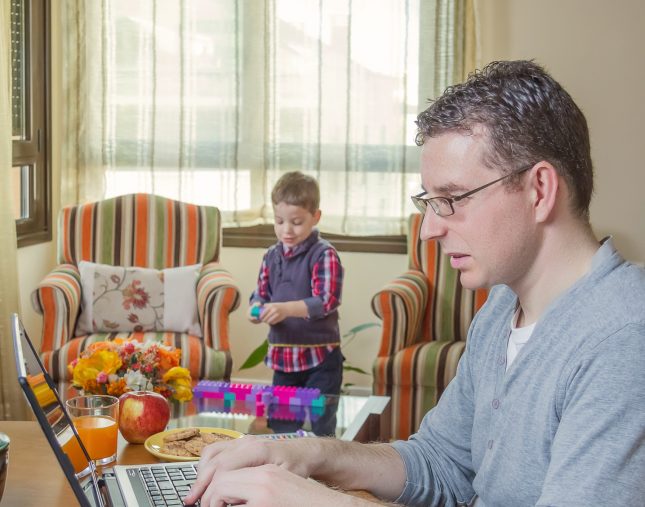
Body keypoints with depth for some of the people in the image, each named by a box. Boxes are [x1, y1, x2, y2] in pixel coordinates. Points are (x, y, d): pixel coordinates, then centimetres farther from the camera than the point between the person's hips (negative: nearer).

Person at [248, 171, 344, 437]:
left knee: (321, 429, 0)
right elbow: (261, 293, 14)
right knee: (280, 428, 15)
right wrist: (257, 307, -9)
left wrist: (286, 309, -30)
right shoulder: (272, 256, 7)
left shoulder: (324, 255, -11)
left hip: (320, 357, -6)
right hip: (282, 354, 6)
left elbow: (327, 301, -19)